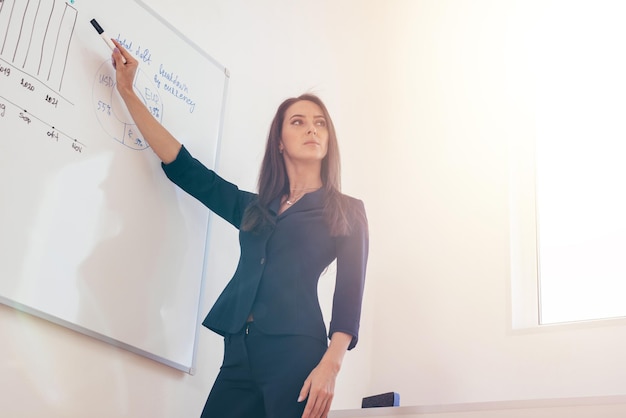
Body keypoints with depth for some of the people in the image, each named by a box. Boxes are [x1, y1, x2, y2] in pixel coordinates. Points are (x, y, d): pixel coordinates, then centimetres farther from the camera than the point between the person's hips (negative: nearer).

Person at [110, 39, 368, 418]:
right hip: (240, 351, 4)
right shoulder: (255, 208, 20)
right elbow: (182, 166, 19)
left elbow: (349, 297, 1)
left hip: (295, 350, -3)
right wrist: (128, 91, 18)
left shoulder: (348, 212, 10)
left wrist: (331, 365, -15)